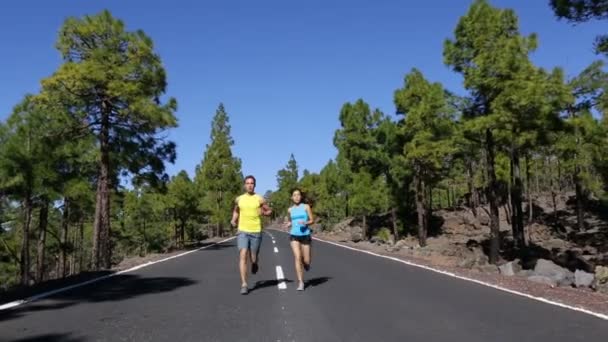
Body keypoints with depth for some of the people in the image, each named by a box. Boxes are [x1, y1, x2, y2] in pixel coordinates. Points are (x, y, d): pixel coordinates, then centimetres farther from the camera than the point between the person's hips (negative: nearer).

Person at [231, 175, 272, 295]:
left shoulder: (259, 199, 1)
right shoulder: (239, 199, 7)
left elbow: (269, 211, 9)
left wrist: (263, 212, -12)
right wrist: (234, 220, 6)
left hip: (256, 232, -1)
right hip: (242, 232, 1)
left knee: (253, 258, 6)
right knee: (243, 256, -14)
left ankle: (254, 263, 45)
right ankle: (244, 285, -12)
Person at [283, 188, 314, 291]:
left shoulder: (306, 207, 1)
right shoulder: (290, 210, 9)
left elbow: (312, 220, 2)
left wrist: (305, 223, -18)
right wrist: (288, 225, 1)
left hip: (305, 235, -1)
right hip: (294, 236, 1)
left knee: (306, 261, 1)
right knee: (297, 258, -14)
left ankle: (306, 263, 40)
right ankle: (301, 282, -7)